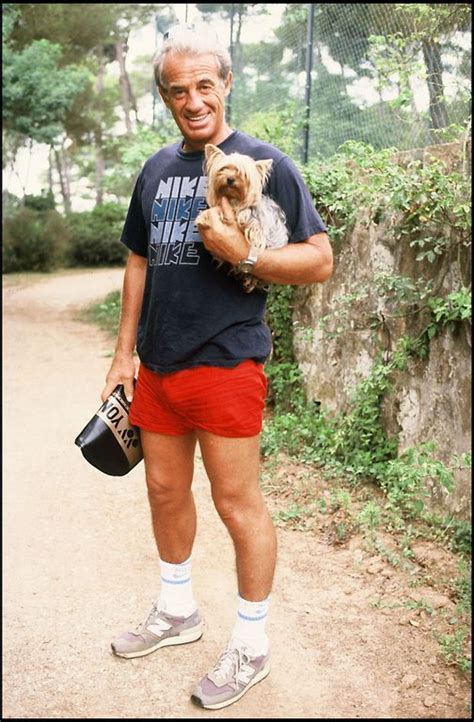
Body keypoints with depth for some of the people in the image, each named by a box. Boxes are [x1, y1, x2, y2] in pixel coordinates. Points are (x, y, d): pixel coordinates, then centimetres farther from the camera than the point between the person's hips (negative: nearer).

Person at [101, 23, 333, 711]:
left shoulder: (264, 163, -6)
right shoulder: (157, 169, 13)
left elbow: (319, 260, -8)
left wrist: (242, 253, -23)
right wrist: (124, 352, 14)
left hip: (224, 363, -6)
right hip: (156, 364, 7)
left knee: (238, 501, 2)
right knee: (165, 491, 16)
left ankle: (251, 645, 20)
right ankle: (177, 609, 38)